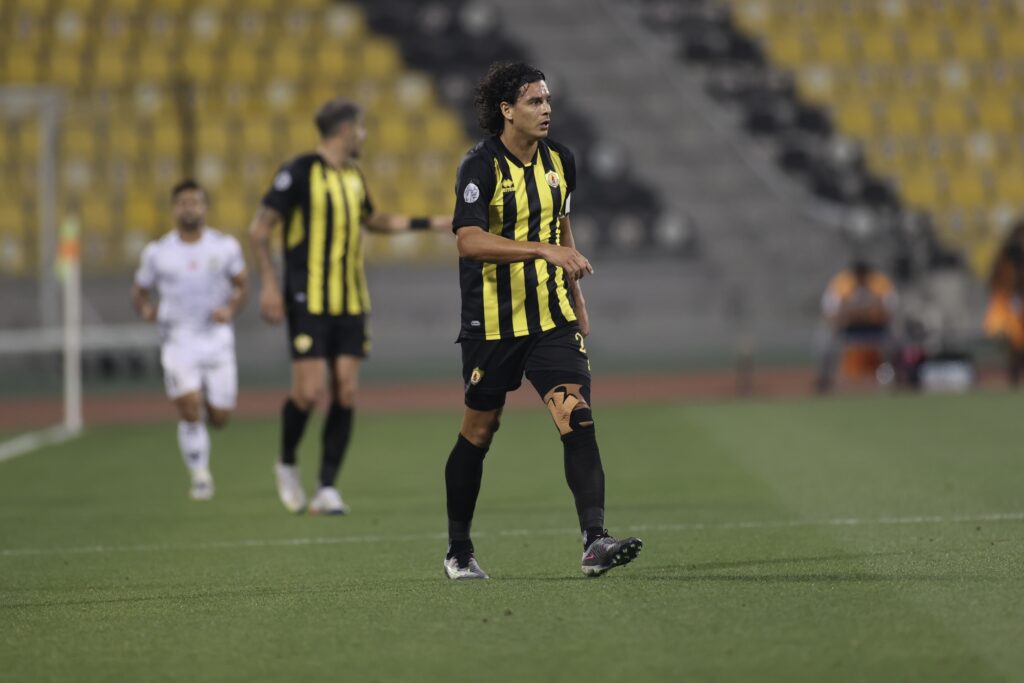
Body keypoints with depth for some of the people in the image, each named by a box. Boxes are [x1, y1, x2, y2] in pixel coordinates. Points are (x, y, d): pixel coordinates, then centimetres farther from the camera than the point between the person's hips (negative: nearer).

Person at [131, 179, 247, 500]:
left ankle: (207, 405, 39)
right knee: (189, 408, -18)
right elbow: (139, 289, 11)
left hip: (217, 337, 1)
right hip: (178, 338, -1)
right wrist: (146, 308, -10)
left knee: (219, 417, 2)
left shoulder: (225, 246, 1)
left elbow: (240, 285, 10)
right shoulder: (157, 252, 0)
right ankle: (200, 474, -5)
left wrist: (230, 308, -10)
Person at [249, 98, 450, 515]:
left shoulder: (352, 175, 13)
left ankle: (326, 489, 2)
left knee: (346, 393, -3)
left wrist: (431, 224, 30)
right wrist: (269, 283, -15)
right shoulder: (300, 172, -9)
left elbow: (372, 220, 32)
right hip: (308, 302, -6)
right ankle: (287, 464, 15)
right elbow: (259, 228, -7)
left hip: (350, 303, 6)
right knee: (310, 391, -13)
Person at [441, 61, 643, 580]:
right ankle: (458, 550, 26)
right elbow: (469, 241, -28)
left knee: (578, 418, -15)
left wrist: (577, 301, 22)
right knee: (479, 431, 9)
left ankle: (594, 542, -22)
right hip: (491, 323, -4)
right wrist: (544, 250, -36)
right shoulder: (481, 167, -14)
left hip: (552, 318, 4)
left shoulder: (559, 160, 7)